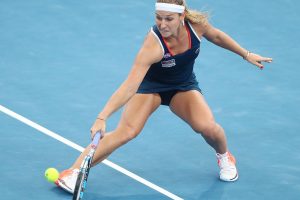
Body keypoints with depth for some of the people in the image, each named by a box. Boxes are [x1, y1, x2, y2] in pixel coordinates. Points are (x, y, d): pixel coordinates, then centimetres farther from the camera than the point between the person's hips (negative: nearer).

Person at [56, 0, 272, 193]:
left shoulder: (196, 23, -25)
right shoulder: (153, 45, -37)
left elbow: (216, 36, 1)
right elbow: (129, 87, -41)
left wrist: (246, 54, 10)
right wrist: (102, 118, -50)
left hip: (184, 86, 3)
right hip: (151, 86, -3)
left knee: (208, 127, -23)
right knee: (126, 131, -26)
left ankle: (225, 157, 12)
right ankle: (73, 172, -22)